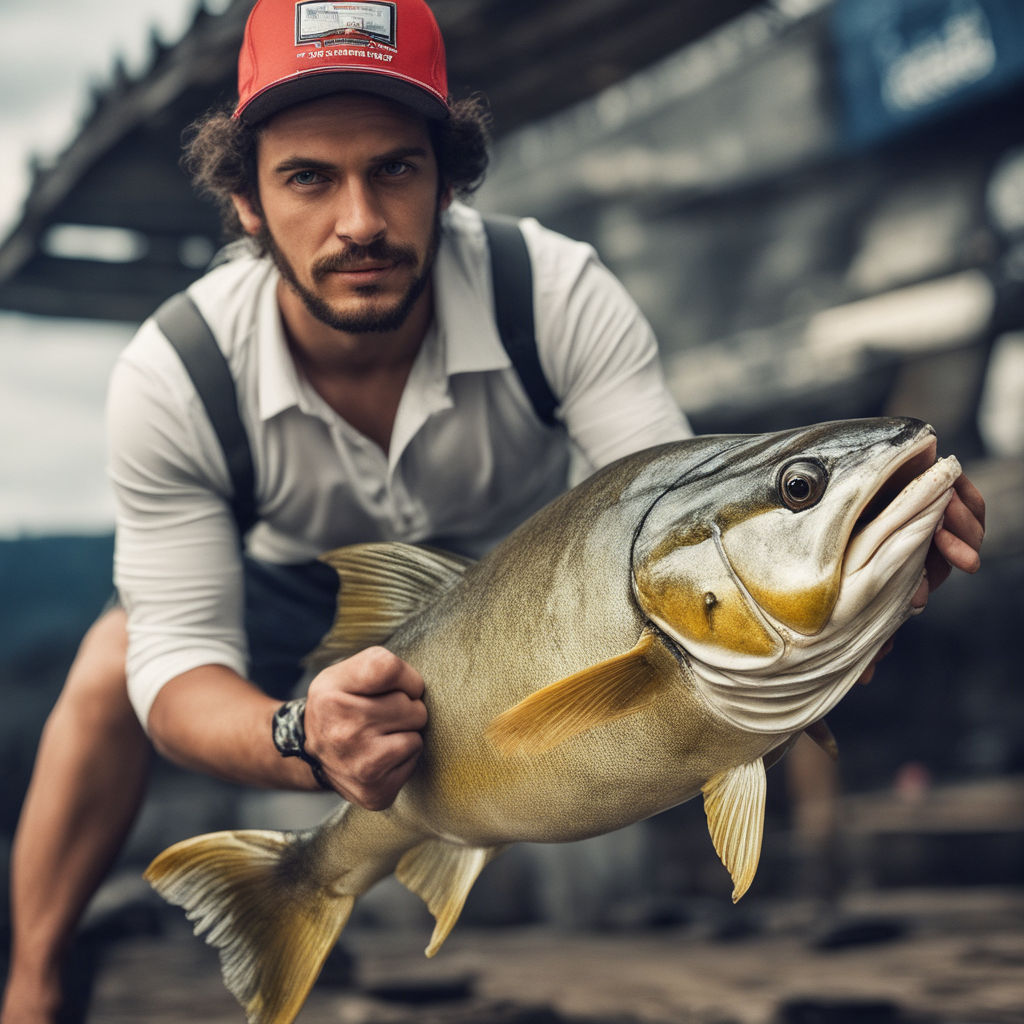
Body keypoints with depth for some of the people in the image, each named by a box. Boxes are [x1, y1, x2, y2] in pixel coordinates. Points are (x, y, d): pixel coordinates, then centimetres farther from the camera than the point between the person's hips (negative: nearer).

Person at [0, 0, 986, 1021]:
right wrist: (302, 744, -56)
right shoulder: (171, 380, -31)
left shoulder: (558, 295, -32)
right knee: (113, 663, -21)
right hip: (308, 591, 0)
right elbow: (179, 655, -31)